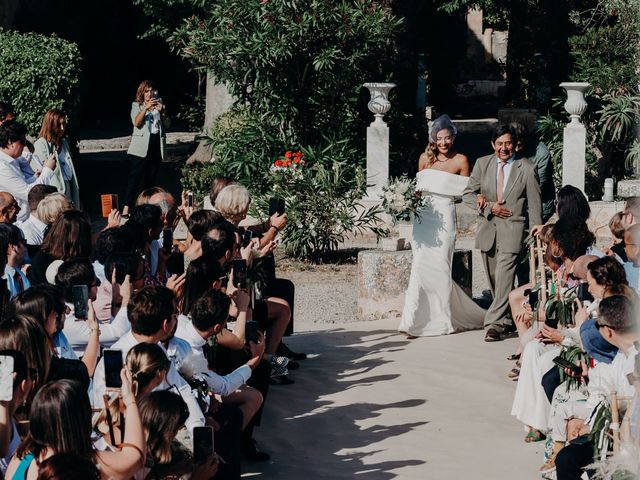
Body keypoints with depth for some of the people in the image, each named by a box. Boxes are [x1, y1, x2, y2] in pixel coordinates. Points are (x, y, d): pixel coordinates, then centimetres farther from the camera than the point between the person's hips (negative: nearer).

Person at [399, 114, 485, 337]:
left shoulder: (460, 160, 0)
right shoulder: (425, 158, 10)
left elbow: (464, 193, 3)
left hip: (444, 216, -3)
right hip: (423, 216, 3)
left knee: (439, 267, -2)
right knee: (420, 266, -2)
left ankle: (443, 320, 11)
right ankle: (418, 320, 4)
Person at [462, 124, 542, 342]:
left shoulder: (527, 169, -1)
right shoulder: (482, 164, 6)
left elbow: (534, 205, 0)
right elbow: (468, 194, 8)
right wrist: (490, 207, -7)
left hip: (512, 229, -4)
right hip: (487, 228, 4)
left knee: (504, 278, -15)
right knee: (494, 281, 12)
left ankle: (494, 324, -16)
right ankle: (508, 321, 26)